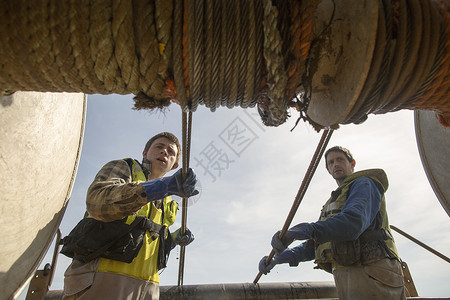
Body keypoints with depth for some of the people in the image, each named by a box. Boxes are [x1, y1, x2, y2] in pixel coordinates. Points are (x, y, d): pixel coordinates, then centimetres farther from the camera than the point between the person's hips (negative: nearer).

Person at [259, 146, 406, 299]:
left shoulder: (365, 184, 1)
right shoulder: (334, 202, 27)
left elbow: (353, 221, -22)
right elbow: (315, 246, 20)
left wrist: (305, 230, -31)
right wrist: (278, 257, 7)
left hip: (371, 274, -8)